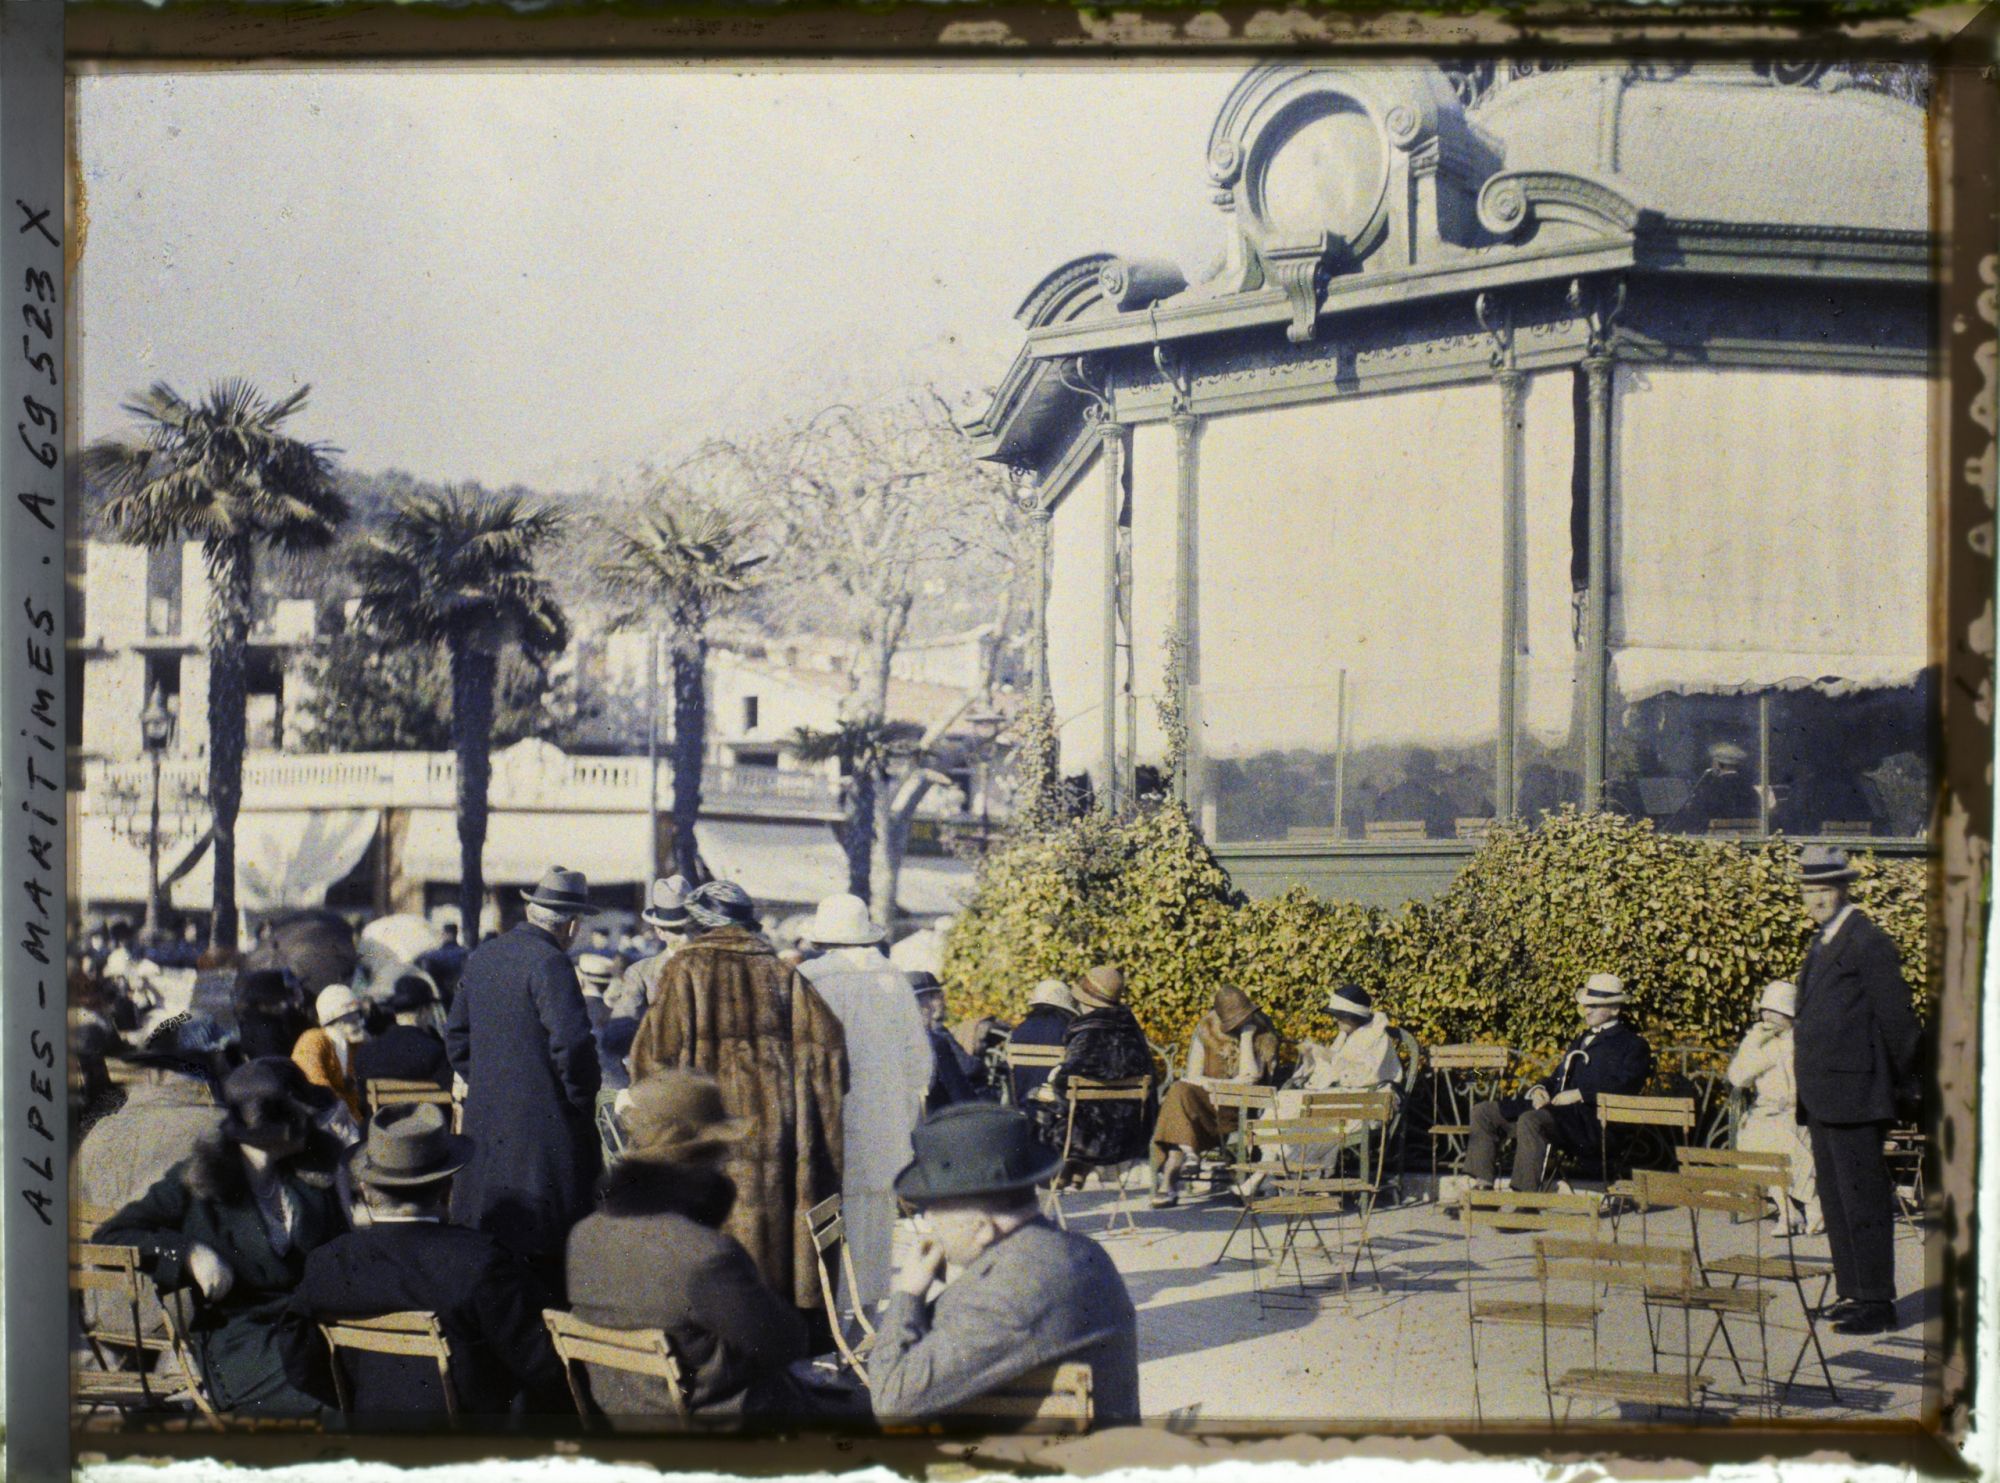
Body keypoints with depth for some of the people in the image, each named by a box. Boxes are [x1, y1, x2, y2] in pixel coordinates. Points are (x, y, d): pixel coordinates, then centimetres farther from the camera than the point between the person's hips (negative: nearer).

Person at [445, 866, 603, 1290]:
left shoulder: (482, 956, 11)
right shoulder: (549, 962, -15)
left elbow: (456, 1037, 19)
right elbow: (572, 1044, -23)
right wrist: (582, 1101, -9)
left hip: (485, 1122, 8)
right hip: (545, 1126, -8)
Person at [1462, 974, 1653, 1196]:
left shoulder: (1633, 1044, 4)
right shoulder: (1582, 1040, 31)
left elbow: (1623, 1086, -12)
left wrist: (1579, 1094, -16)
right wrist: (1539, 1089, 6)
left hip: (1589, 1118, -9)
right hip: (1555, 1107, 9)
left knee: (1531, 1120, -37)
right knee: (1483, 1112, 1)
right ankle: (1482, 1189, -6)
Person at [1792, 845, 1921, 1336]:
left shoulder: (1868, 943, -12)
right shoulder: (1823, 944, 17)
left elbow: (1897, 1019, -11)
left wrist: (1906, 1084, -4)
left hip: (1853, 1096, -10)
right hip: (1822, 1100, 10)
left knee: (1863, 1201, -5)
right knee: (1835, 1199, 13)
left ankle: (1877, 1303, -1)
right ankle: (1853, 1293, 21)